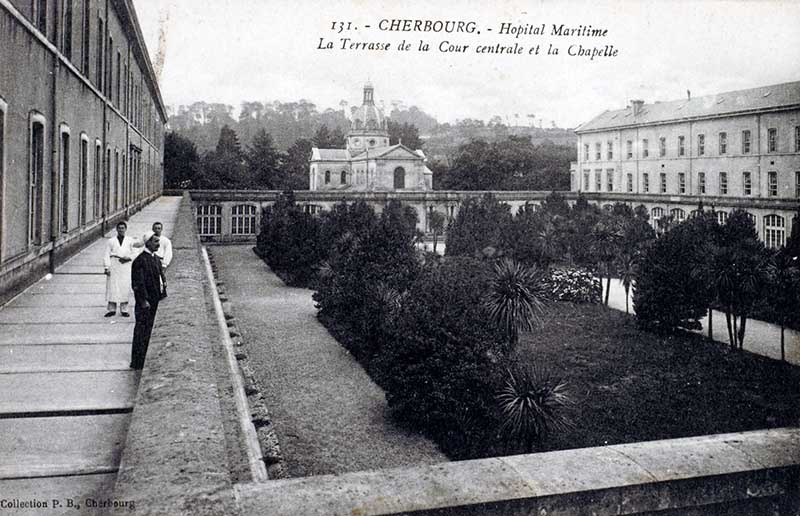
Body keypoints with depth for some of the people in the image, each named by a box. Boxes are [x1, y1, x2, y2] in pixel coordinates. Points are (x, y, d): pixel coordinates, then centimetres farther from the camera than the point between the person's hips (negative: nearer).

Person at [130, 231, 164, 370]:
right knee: (141, 330, -3)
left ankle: (142, 360, 24)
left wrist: (161, 295, 13)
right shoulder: (140, 260, -15)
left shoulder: (156, 259, 13)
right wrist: (143, 300, -21)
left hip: (154, 301, 9)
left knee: (147, 330, 14)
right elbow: (138, 282, -18)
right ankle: (136, 363, 5)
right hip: (144, 302, -8)